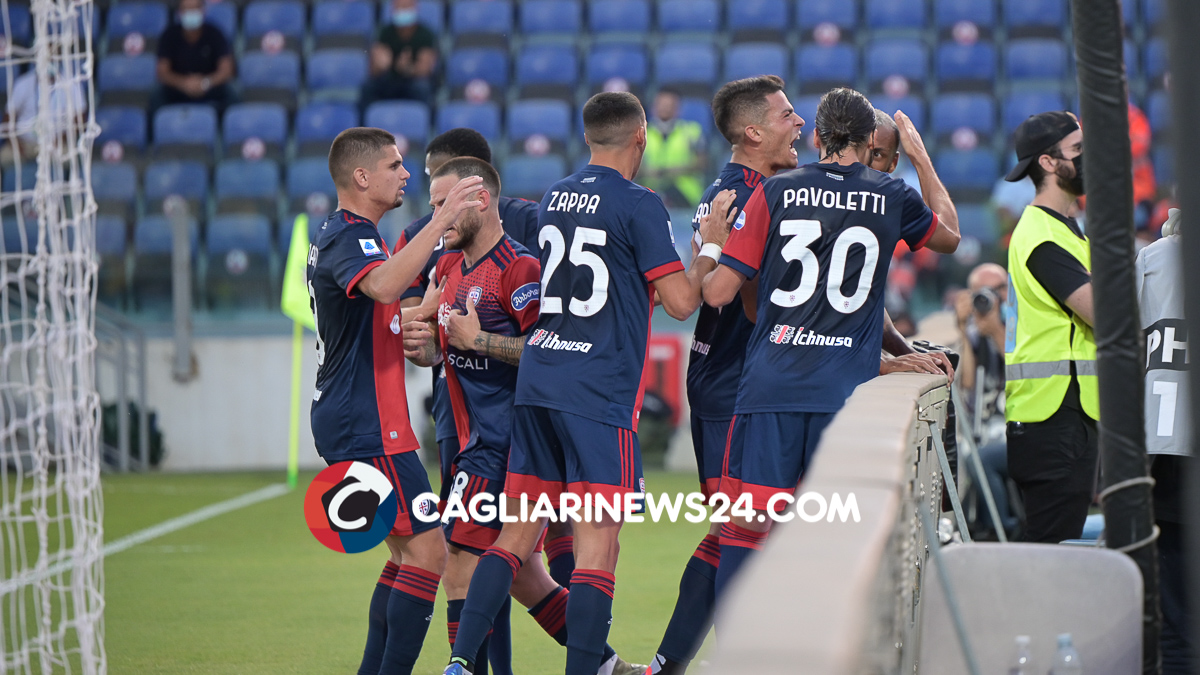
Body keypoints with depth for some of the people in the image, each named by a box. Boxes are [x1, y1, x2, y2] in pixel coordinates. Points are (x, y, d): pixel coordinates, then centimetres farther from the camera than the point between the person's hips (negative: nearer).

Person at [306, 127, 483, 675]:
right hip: (368, 428, -11)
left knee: (407, 552, 15)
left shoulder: (339, 235, 18)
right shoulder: (349, 236, -15)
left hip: (349, 422, 11)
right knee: (427, 551, -12)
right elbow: (383, 285, -39)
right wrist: (442, 219, -39)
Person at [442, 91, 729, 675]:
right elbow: (682, 302, -8)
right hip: (600, 392, -7)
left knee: (518, 533, 11)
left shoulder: (554, 198, 14)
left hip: (535, 381, 7)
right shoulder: (638, 205, -7)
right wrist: (709, 248, 7)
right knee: (598, 544, -6)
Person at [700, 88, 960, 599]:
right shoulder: (893, 199, 5)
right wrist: (922, 159, 37)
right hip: (846, 393, 1)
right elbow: (950, 236, 28)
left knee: (746, 526, 0)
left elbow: (718, 293, 0)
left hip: (770, 385, 0)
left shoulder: (776, 192, 1)